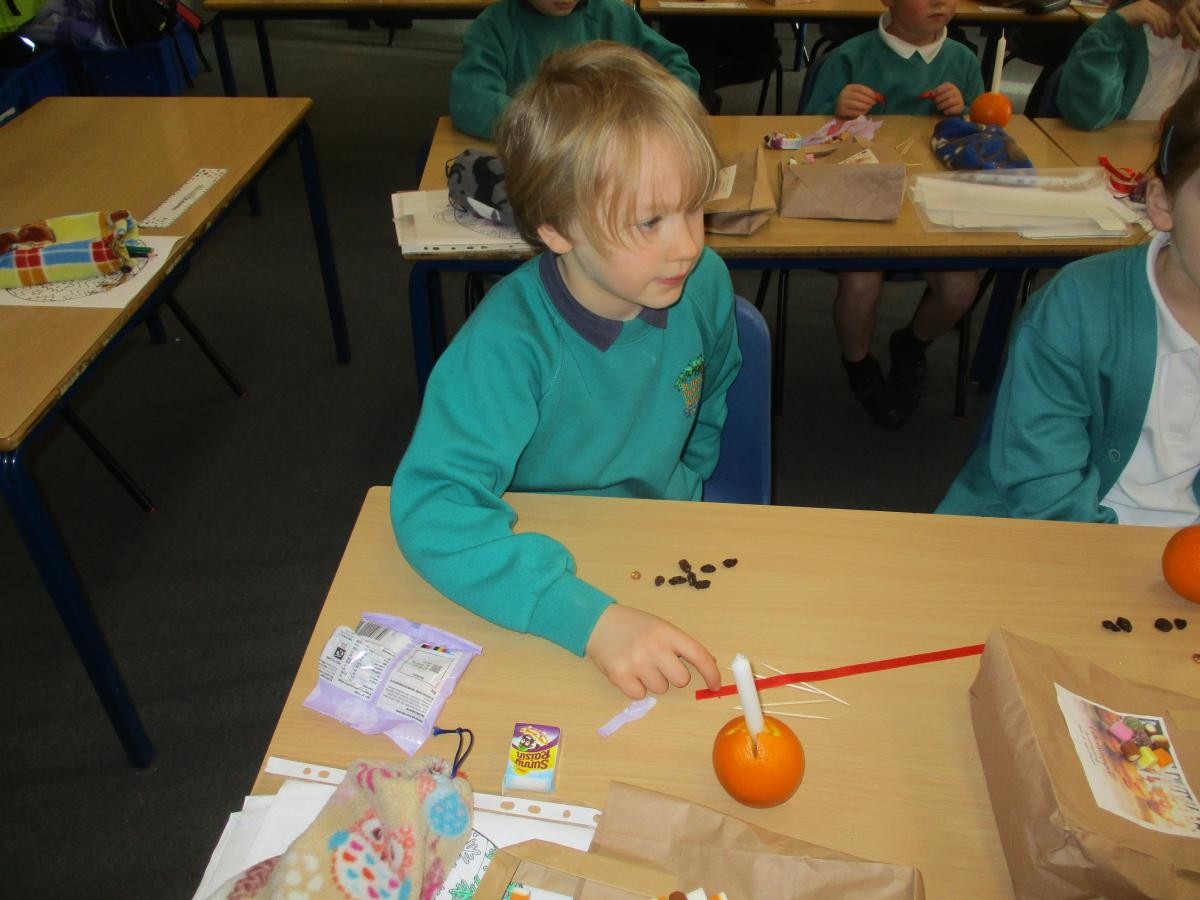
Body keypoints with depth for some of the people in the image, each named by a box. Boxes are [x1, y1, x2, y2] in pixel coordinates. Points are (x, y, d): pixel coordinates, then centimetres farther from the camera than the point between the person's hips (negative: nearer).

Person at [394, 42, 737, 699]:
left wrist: (683, 493, 12)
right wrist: (590, 617, -45)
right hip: (548, 564, -3)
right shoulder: (508, 343, -29)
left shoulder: (705, 284, -12)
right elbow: (431, 506, -38)